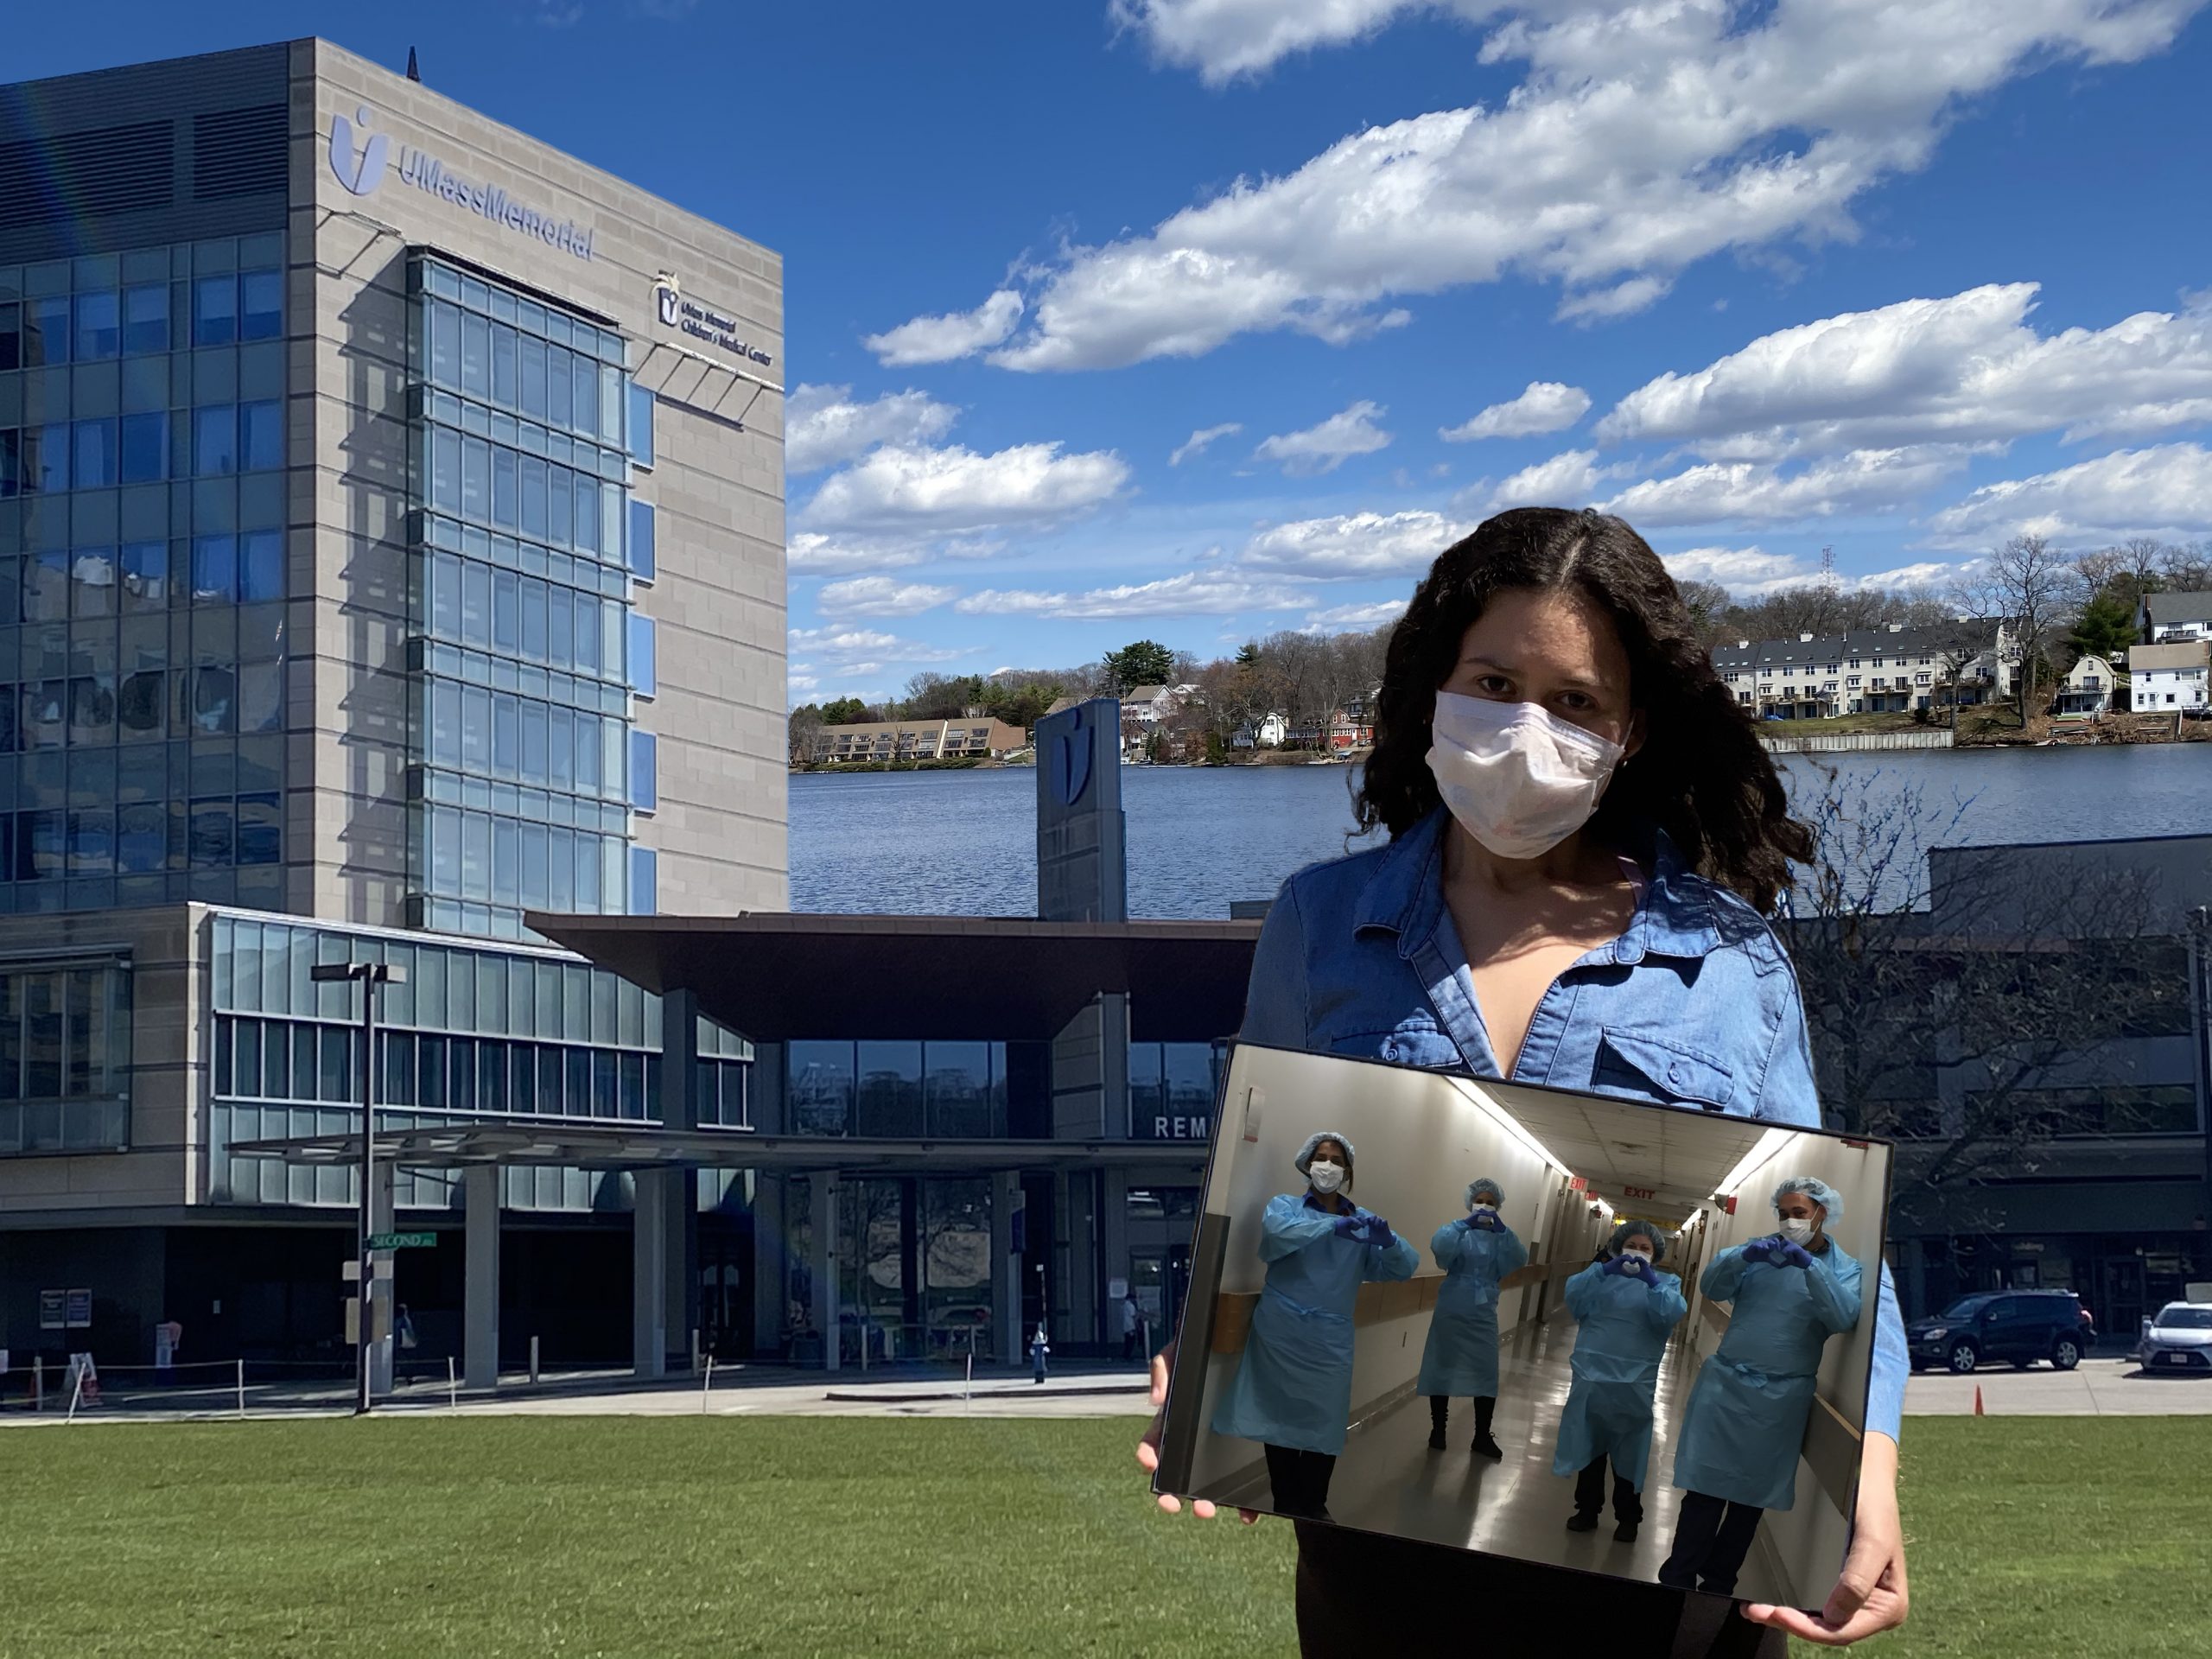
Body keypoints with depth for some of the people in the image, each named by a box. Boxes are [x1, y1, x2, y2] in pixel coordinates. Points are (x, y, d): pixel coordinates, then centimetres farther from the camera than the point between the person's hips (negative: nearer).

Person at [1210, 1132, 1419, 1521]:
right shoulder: (1285, 1205, 3)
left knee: (1324, 1421, 1)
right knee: (1281, 1416, 2)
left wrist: (1387, 1240, -19)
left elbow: (1404, 1267, 3)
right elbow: (1276, 1230, -21)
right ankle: (1286, 1505, 14)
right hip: (1282, 1332, -2)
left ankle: (1313, 1506, 15)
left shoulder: (1362, 1221, 11)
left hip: (1330, 1339, 2)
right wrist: (1334, 1226, -30)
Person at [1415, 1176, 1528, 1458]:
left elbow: (1520, 1260, -13)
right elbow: (1438, 1247, -23)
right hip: (1451, 1313, -2)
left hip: (1483, 1316, 2)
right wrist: (1464, 1224, -32)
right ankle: (1438, 1430, 21)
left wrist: (1502, 1231, -26)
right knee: (1442, 1371, 5)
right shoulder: (1458, 1232, -1)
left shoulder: (1500, 1238, 5)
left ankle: (1482, 1438, 9)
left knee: (1487, 1376, -1)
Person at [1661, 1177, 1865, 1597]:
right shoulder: (1759, 1250, 6)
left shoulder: (1844, 1268, 3)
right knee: (1705, 1490, -3)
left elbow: (1844, 1318, -17)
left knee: (1751, 1498, 9)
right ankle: (1677, 1583, 0)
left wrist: (1810, 1266, -28)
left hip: (1781, 1399, 0)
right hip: (1727, 1386, 0)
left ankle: (1718, 1585, 20)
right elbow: (1711, 1286, -7)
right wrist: (1744, 1257, -26)